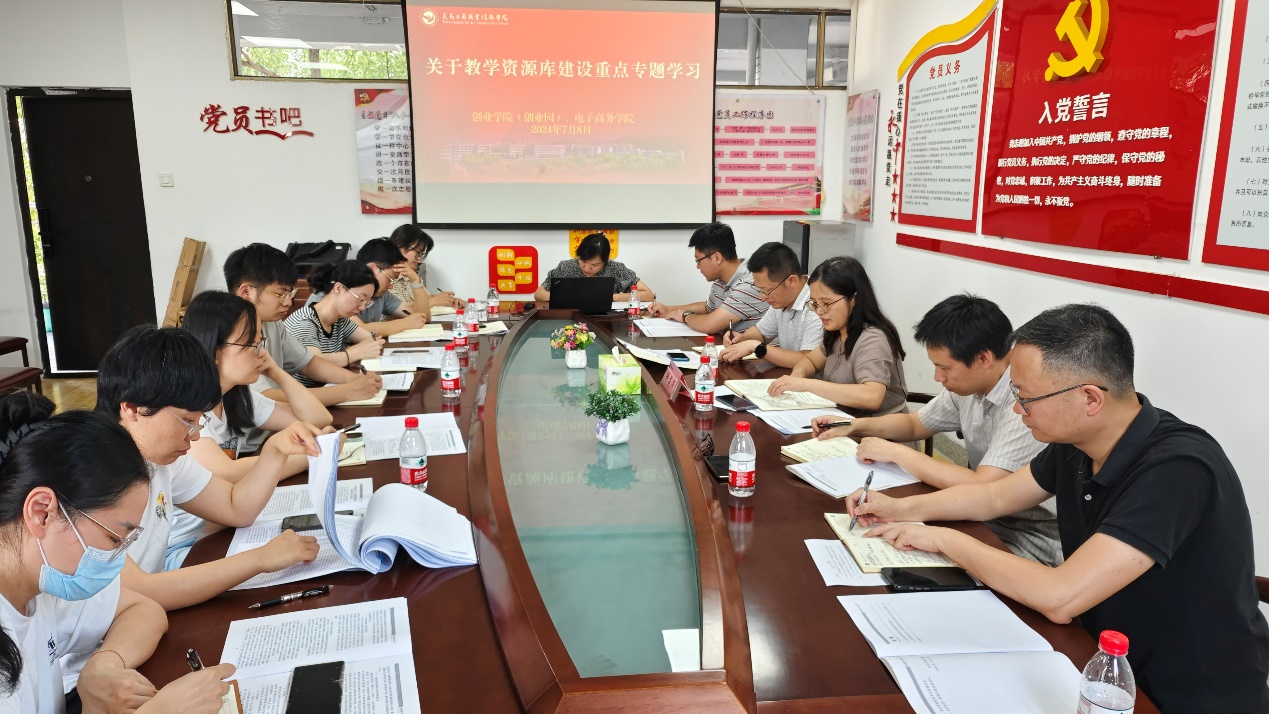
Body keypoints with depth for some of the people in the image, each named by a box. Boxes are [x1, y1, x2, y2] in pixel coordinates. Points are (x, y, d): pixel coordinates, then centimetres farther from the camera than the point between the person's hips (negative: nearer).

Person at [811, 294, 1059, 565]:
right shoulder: (968, 385, 0)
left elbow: (981, 487, -31)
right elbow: (915, 424, 16)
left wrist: (895, 452, -22)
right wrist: (853, 426, 0)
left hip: (1027, 541, -7)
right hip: (982, 516, 7)